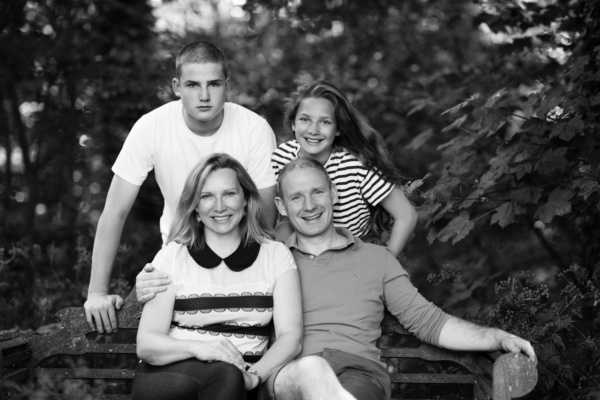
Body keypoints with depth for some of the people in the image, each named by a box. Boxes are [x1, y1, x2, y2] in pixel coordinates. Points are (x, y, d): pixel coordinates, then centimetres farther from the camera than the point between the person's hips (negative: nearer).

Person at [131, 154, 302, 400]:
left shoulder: (276, 255, 10)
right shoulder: (172, 256, 8)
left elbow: (291, 337, -1)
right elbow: (146, 344, 0)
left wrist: (253, 376, -20)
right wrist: (197, 347, -21)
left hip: (240, 377, 1)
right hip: (171, 376, -1)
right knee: (225, 374, -34)